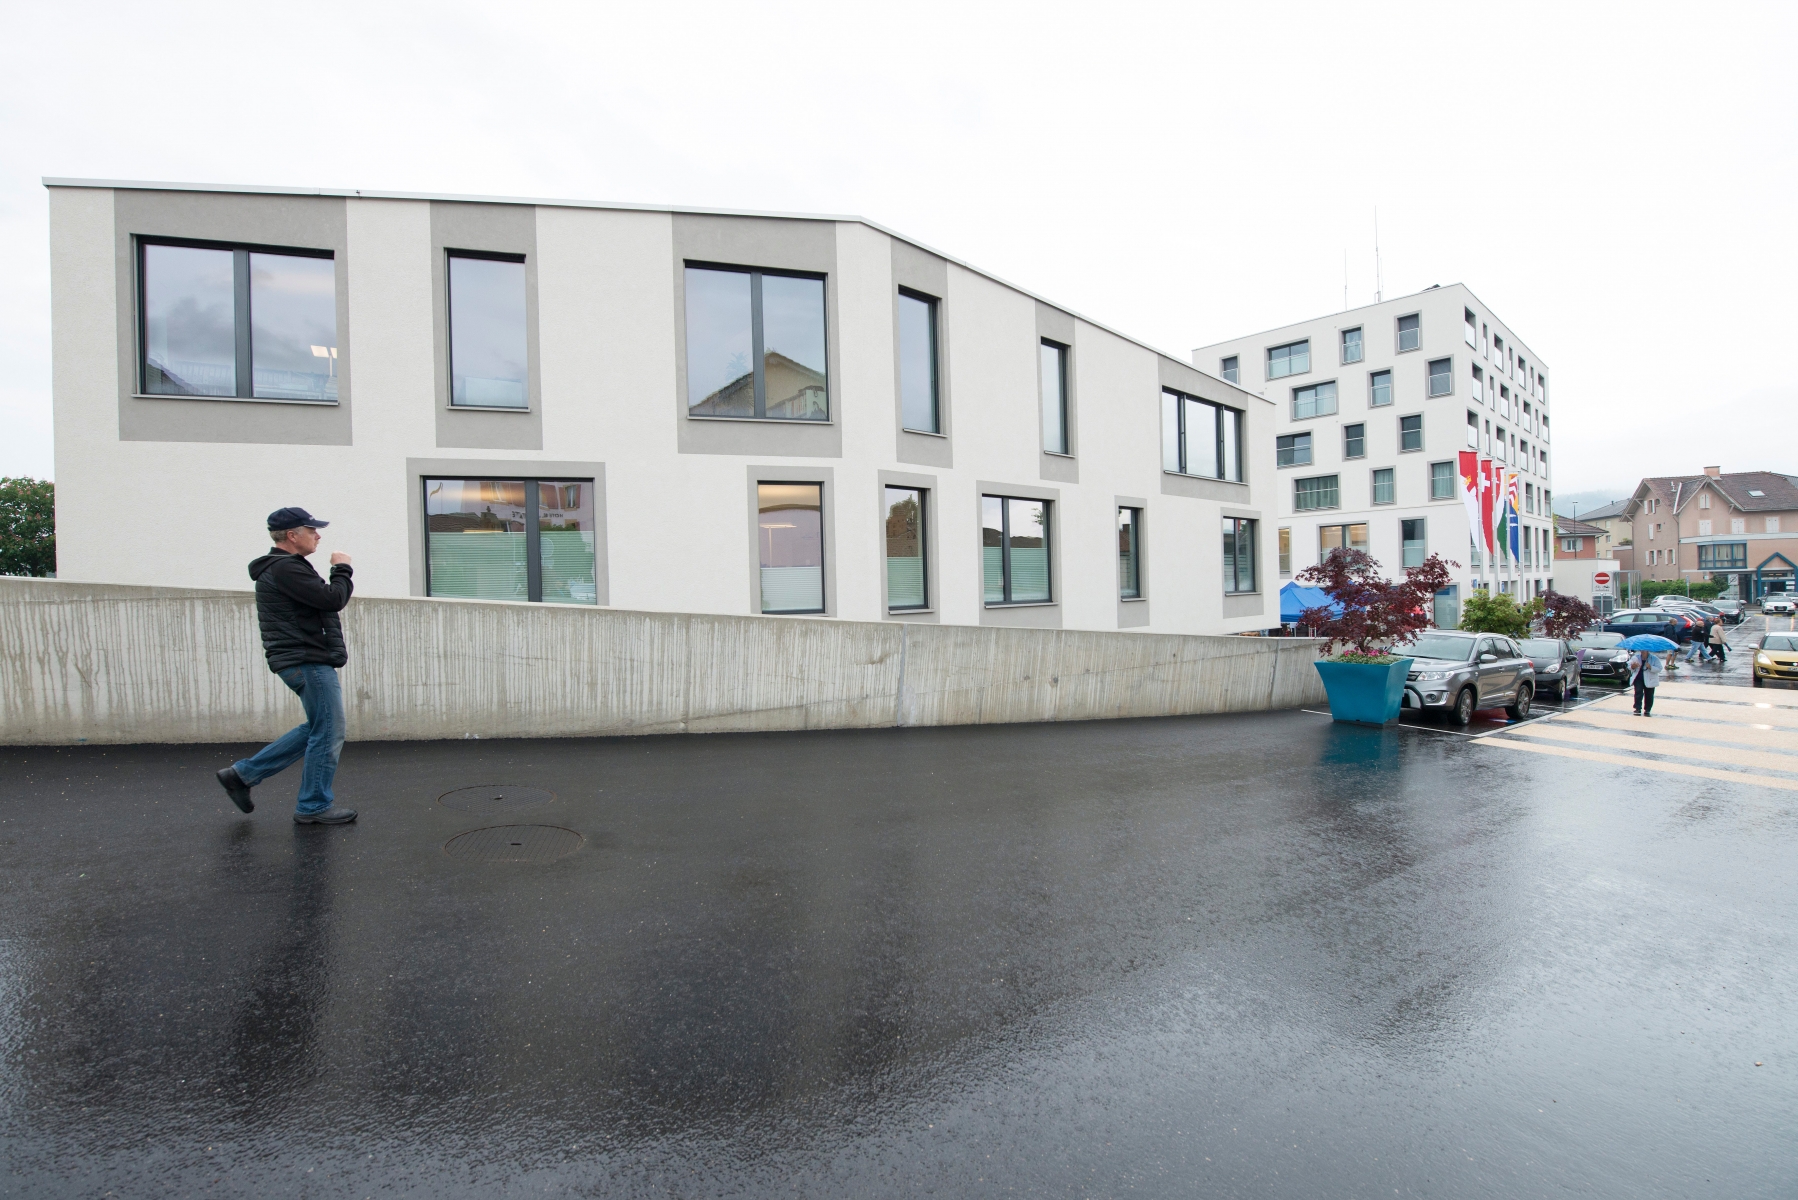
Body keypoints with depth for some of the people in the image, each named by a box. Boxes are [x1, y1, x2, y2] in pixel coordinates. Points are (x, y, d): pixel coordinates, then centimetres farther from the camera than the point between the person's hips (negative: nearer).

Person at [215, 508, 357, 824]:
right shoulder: (285, 568, -16)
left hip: (305, 660, 11)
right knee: (328, 733, -2)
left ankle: (243, 773, 23)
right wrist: (342, 569, -6)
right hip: (308, 661, -11)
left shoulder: (284, 567, 18)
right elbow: (332, 599, -21)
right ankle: (314, 807, 8)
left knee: (317, 729, 19)